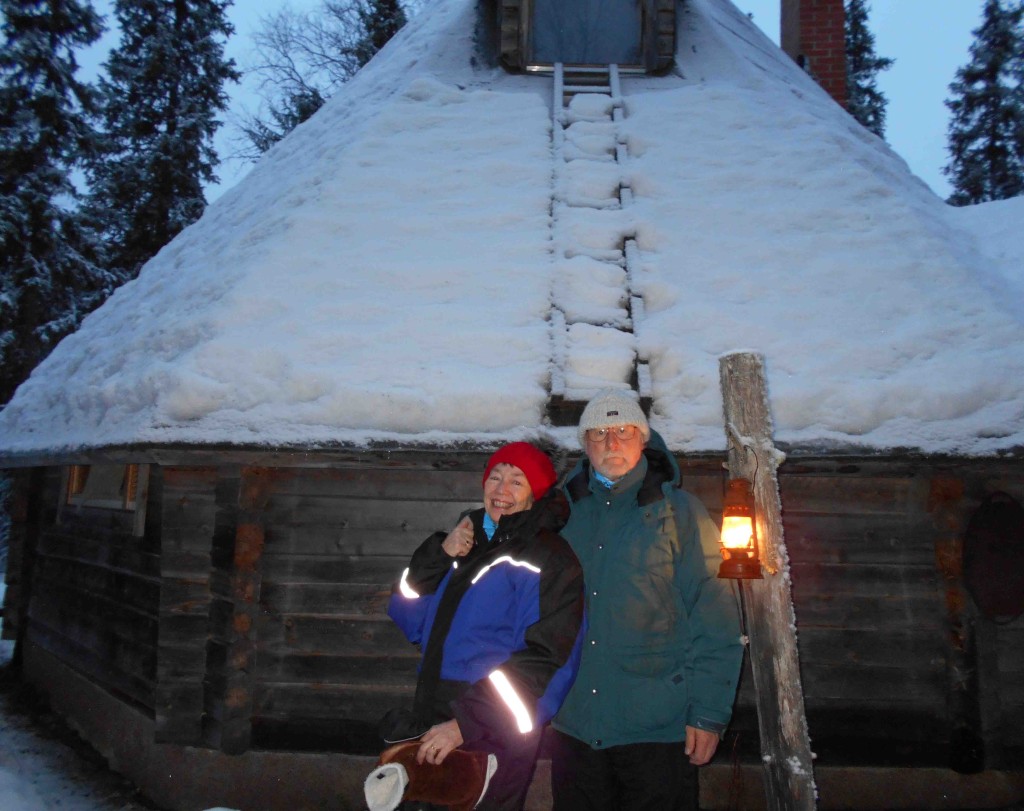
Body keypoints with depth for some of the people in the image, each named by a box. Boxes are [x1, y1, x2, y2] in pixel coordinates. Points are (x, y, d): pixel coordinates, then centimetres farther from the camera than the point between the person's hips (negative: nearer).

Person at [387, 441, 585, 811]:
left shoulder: (547, 559, -10)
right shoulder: (466, 540, 10)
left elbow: (543, 661, -17)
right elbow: (409, 620, 8)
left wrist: (466, 724, -22)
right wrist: (440, 555, -7)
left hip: (490, 740, -6)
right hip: (433, 731, 6)